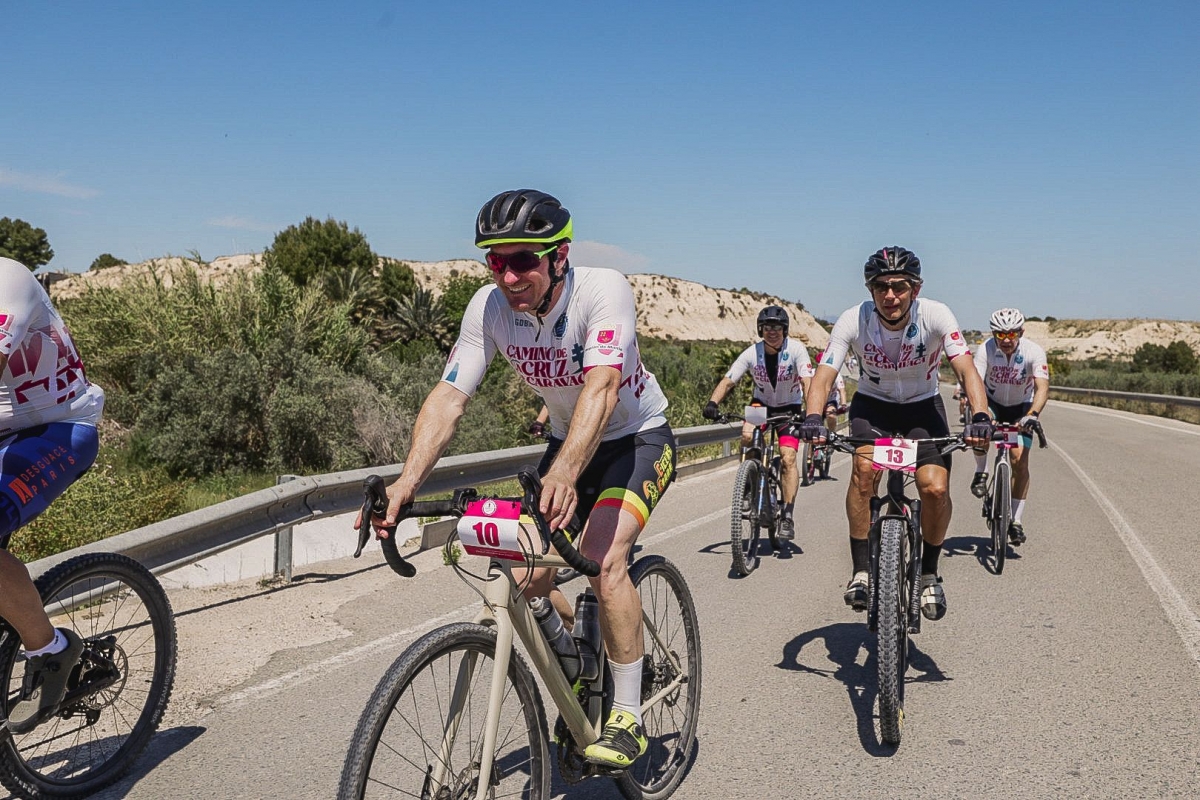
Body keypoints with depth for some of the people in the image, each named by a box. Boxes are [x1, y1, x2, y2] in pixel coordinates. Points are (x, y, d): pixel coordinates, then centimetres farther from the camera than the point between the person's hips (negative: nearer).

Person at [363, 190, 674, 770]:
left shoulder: (603, 290, -30)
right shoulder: (489, 307, -18)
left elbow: (602, 389, -44)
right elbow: (448, 396, -24)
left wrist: (565, 473, -60)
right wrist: (407, 483, -39)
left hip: (638, 437, -5)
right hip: (567, 440, 5)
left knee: (604, 560, -26)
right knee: (528, 580, -5)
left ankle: (628, 717, -8)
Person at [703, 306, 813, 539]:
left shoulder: (796, 349, -22)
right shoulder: (752, 353, -18)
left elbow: (807, 382, -30)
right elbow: (727, 381, -22)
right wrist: (712, 402, -40)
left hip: (789, 407, -1)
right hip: (761, 403, 2)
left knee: (788, 458, -17)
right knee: (747, 435, -29)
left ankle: (787, 517, -8)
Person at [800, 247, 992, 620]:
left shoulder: (936, 316, -24)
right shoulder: (853, 320, -23)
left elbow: (965, 368, -33)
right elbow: (824, 373, -30)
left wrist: (980, 415, -51)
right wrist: (813, 417, -50)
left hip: (923, 406, 0)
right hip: (873, 404, 0)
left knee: (935, 488, -19)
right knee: (865, 468, -29)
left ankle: (929, 573, 7)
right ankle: (861, 570, -15)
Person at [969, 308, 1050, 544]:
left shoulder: (1034, 352, -26)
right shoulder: (985, 350, -24)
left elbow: (1042, 387, -35)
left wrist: (1033, 414, -52)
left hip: (1021, 408, 0)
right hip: (992, 403, 0)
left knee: (1020, 460, -13)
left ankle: (1016, 521, -1)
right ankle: (981, 472, -6)